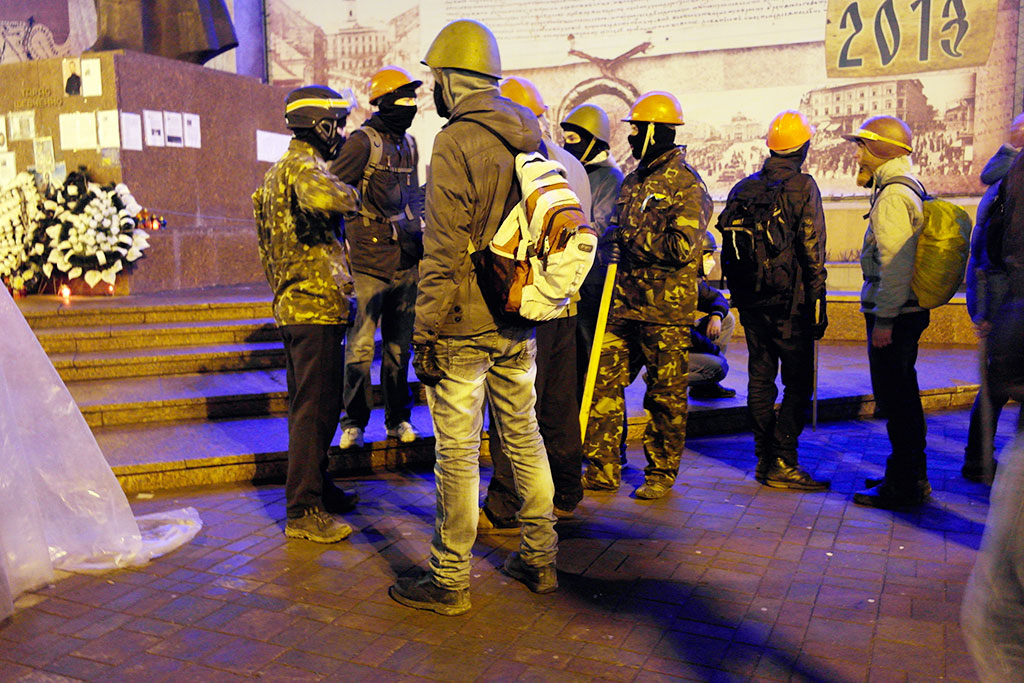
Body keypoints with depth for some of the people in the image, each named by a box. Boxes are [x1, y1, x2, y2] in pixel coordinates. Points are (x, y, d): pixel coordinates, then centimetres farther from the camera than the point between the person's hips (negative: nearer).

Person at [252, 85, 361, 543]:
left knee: (307, 405, 17)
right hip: (316, 305, -11)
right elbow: (321, 197, -40)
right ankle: (303, 511, 0)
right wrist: (350, 195, -19)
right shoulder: (305, 165, -13)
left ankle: (316, 488, 30)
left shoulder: (280, 170, 19)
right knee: (316, 408, -6)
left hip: (292, 304, 11)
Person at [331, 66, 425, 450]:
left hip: (405, 261, 6)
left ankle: (398, 419, 21)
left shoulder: (408, 145, 15)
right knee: (361, 345, -2)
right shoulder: (363, 142, -7)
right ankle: (354, 422, 10)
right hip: (369, 261, -6)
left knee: (399, 344, 11)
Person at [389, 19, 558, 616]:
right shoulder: (531, 137, 11)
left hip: (465, 326, -8)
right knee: (524, 435, 16)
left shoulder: (456, 142, -13)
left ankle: (450, 581, 13)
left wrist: (426, 333, -13)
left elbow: (444, 252, -18)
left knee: (458, 452, 1)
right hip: (520, 322, 8)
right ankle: (540, 558, 28)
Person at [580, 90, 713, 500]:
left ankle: (661, 472, 19)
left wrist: (633, 238, -13)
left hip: (665, 311, -7)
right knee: (602, 382, 4)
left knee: (666, 394, 5)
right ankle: (602, 470, 14)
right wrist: (614, 243, 8)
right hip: (624, 303, 7)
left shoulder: (687, 186, -7)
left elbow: (683, 247, -19)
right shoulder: (634, 181, 17)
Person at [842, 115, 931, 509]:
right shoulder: (910, 190, 17)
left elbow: (896, 265, -22)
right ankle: (912, 477, 29)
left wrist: (884, 319, -21)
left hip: (894, 314, -10)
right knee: (902, 398, 18)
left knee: (895, 400, -4)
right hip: (907, 312, 10)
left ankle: (903, 487, 4)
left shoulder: (892, 196, -15)